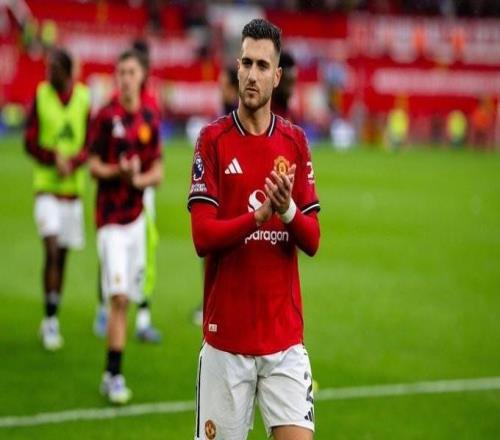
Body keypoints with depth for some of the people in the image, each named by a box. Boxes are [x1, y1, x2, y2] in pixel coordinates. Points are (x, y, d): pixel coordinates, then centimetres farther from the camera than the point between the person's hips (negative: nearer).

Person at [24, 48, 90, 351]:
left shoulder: (84, 97, 0)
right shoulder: (40, 96, -2)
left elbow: (91, 144, 2)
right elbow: (30, 143, -1)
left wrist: (73, 162, -17)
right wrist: (55, 157, -17)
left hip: (74, 187, 2)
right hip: (46, 187, -2)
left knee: (63, 255, 8)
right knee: (51, 250, -14)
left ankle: (54, 320, 20)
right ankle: (50, 320, -10)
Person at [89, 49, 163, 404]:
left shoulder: (151, 119, 7)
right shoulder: (107, 117, -5)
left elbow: (158, 172, 8)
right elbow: (94, 166, -3)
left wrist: (139, 178, -13)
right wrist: (117, 171, -22)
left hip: (137, 215, 4)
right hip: (111, 217, -4)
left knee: (126, 298, 6)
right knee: (118, 297, -13)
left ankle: (112, 374, 16)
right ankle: (115, 376, -9)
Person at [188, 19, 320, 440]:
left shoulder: (295, 141, 7)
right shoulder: (213, 139, -2)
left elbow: (312, 240, 4)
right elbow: (202, 237, -10)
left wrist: (288, 211, -16)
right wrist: (259, 216, -23)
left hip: (285, 338, 2)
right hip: (226, 336, -2)